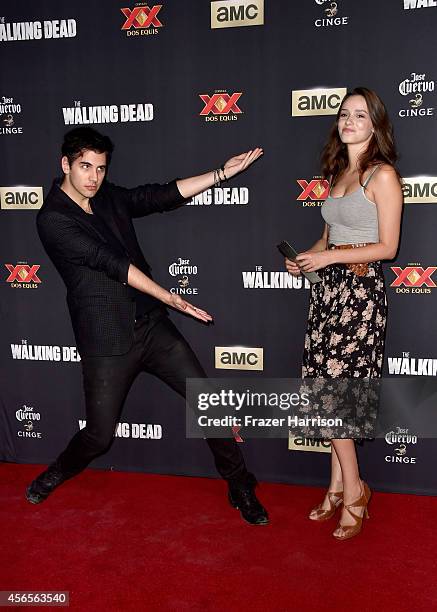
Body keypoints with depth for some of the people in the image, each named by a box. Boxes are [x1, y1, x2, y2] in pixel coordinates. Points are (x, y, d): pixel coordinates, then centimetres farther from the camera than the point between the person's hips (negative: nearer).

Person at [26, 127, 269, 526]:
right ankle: (57, 474, 37)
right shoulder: (53, 219, -11)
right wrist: (169, 298, -21)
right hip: (107, 343, -5)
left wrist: (223, 173, 0)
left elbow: (162, 197, 6)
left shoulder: (109, 197, 9)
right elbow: (110, 262, -18)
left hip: (151, 326, 6)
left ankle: (240, 487, 15)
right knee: (100, 434, 4)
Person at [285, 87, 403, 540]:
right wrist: (305, 259, 3)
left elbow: (387, 247, -12)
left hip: (359, 290, -7)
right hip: (328, 287, 7)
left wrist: (328, 257, -15)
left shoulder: (382, 175, -8)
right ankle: (339, 488, 21)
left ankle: (352, 490, 10)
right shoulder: (338, 173, 15)